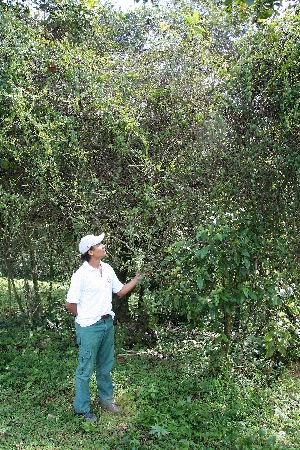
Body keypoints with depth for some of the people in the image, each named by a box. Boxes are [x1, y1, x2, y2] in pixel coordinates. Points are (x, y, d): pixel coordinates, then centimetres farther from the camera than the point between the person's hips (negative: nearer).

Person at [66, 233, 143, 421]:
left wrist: (138, 278, 2)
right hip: (89, 328, -7)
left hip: (107, 323, 7)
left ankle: (106, 399, 38)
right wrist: (86, 318, -1)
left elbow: (120, 291, 12)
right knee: (85, 369, 7)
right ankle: (83, 409, 24)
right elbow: (70, 304, -12)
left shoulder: (107, 269, 2)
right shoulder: (81, 275, -19)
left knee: (106, 366, 21)